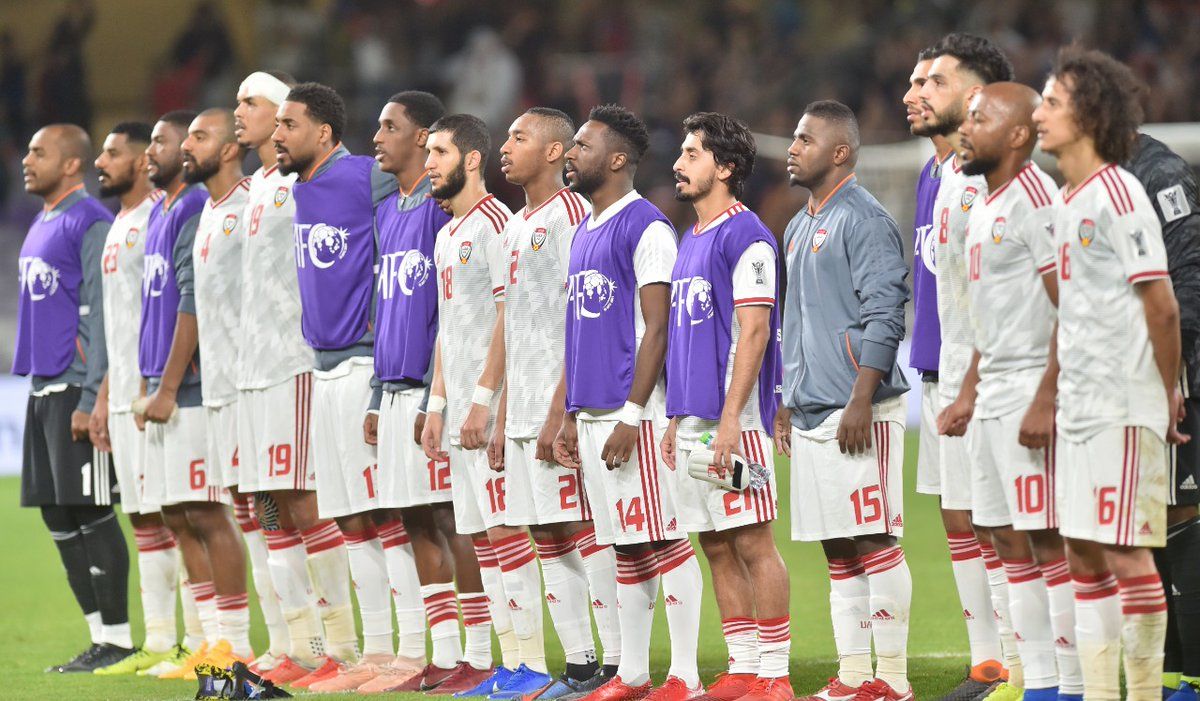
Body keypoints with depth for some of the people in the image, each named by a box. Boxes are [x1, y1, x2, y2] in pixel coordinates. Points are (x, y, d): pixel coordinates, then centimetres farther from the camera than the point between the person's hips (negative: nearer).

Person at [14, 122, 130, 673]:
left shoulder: (91, 224, -11)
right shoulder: (41, 225, 17)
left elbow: (101, 317, -16)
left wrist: (91, 399, -20)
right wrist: (42, 389, 18)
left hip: (77, 389, -9)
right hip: (43, 388, 9)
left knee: (90, 513, -7)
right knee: (58, 517, 9)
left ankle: (118, 640, -3)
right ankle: (100, 639, 14)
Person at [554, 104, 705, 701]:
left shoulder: (644, 227, -10)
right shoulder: (583, 232, 17)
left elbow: (656, 329, -15)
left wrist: (631, 415, -19)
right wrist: (571, 417, 18)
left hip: (634, 411, -9)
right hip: (593, 415, 9)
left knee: (664, 540, -7)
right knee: (626, 547, 11)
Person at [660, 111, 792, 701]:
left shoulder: (745, 237, -10)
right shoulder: (690, 241, 18)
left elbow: (753, 332, -16)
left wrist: (729, 420, -21)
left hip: (732, 421, -9)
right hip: (692, 421, 9)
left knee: (752, 543, -7)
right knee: (716, 548, 9)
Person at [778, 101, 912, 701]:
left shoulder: (864, 219, -9)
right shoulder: (798, 228, 19)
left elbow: (883, 318, -15)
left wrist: (860, 402, -20)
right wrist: (787, 406, 22)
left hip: (859, 413, -9)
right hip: (811, 414, 9)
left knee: (874, 541, -8)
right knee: (837, 549, 8)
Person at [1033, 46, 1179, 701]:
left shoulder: (1116, 195, -13)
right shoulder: (1067, 200, 14)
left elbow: (1162, 307, -14)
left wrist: (1170, 396, -8)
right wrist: (1056, 400, 17)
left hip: (1123, 410, -9)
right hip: (1080, 408, 9)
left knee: (1126, 550, -7)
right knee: (1084, 551, 10)